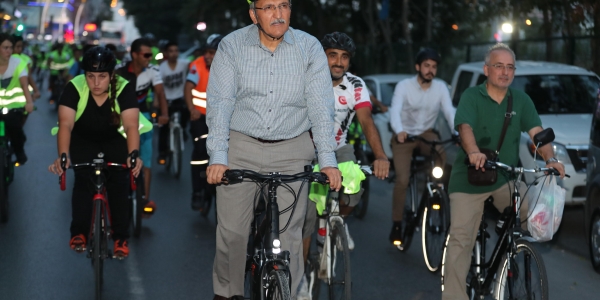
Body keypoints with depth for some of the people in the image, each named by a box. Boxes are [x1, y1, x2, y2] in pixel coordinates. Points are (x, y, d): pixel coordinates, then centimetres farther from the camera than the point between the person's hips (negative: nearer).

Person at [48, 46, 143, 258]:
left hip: (113, 141, 0)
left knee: (119, 182, -17)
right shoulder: (74, 88, -27)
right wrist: (63, 155, -51)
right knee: (84, 180, -20)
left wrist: (133, 154, -54)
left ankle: (121, 238, -6)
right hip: (82, 140, 0)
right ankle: (79, 233, -6)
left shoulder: (124, 89, -27)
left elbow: (131, 125, -36)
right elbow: (65, 124, -35)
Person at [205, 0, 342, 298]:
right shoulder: (231, 46, -5)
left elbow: (320, 105, -7)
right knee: (231, 230, 3)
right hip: (241, 147, 0)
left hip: (291, 151, 0)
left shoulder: (310, 48, -3)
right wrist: (217, 157, -20)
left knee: (288, 234, -3)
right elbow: (220, 103, -10)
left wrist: (328, 160, -16)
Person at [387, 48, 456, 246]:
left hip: (426, 134, 2)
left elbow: (450, 111, -19)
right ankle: (397, 224, -4)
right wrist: (399, 131, -48)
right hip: (404, 136, -2)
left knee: (442, 156, -31)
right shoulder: (404, 86, -15)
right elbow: (395, 110, -28)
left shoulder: (440, 88, -8)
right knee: (402, 179, -16)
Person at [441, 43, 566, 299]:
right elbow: (465, 127, -21)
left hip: (505, 178, 3)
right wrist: (473, 152, -43)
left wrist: (550, 158, -24)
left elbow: (536, 131, -5)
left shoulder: (521, 100, 5)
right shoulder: (471, 96, -5)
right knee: (461, 239, -5)